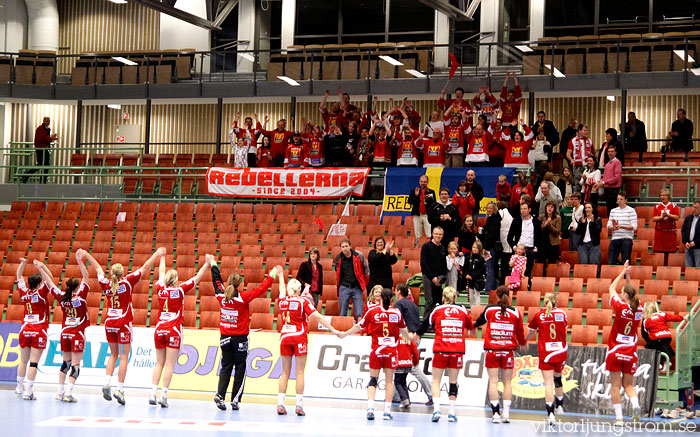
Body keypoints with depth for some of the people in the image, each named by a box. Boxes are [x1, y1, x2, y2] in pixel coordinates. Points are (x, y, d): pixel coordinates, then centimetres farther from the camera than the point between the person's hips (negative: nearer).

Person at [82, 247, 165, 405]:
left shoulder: (106, 284, 1)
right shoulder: (127, 282, -7)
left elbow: (98, 268, 17)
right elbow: (144, 268, -2)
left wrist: (86, 255, 29)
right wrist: (157, 255, 6)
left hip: (109, 323, 4)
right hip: (123, 323, -4)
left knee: (113, 355, 15)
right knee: (123, 357, -1)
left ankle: (106, 384, -2)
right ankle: (119, 389, -7)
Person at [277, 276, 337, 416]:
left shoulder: (282, 300, 6)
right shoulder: (303, 301, -6)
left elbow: (282, 290, 28)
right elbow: (317, 316, -12)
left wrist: (281, 276, 47)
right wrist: (332, 329, -11)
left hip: (285, 337, 4)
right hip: (299, 337, -4)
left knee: (285, 372, 8)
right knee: (300, 372, -2)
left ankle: (280, 404, 3)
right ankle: (299, 405, -6)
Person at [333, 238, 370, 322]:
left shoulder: (359, 256, -5)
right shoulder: (338, 259, 1)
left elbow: (366, 269, 9)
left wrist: (364, 284, 11)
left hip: (357, 287, -1)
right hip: (344, 288, 1)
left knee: (359, 315, -6)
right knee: (342, 313, 3)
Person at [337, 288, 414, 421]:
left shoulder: (372, 311, -3)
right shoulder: (397, 312, 0)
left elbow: (358, 327, 5)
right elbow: (403, 330, 14)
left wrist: (343, 334, 20)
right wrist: (410, 338, 35)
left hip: (376, 350, 0)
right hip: (392, 349, 1)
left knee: (373, 379, 5)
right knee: (389, 381, 7)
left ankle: (370, 406, -12)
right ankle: (387, 411, 4)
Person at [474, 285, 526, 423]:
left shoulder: (489, 309, 1)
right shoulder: (515, 312, 1)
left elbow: (479, 321, 18)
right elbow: (520, 333, 10)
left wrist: (474, 325, 42)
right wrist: (523, 343, 31)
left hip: (492, 350, 0)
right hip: (508, 350, 1)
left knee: (493, 382, 0)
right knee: (507, 382, 7)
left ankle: (495, 413, -6)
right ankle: (506, 413, 3)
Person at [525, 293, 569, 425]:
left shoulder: (539, 315, -1)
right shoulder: (562, 313, 2)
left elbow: (531, 333, 12)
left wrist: (524, 341, 33)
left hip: (545, 353, -2)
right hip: (560, 351, 2)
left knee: (549, 383, -6)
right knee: (558, 378, 25)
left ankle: (550, 413, -14)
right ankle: (560, 406, 35)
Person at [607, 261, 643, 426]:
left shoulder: (620, 306, -11)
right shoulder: (638, 309, 0)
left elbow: (612, 288, 5)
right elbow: (631, 292, 21)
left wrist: (623, 273, 14)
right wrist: (627, 276, 20)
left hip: (615, 350, -4)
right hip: (631, 352, 4)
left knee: (615, 386, 1)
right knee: (628, 384, 13)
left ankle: (619, 417, -3)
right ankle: (635, 404, -14)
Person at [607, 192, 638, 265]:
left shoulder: (631, 211, 0)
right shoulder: (613, 211, 15)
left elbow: (634, 227, -9)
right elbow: (608, 227, 12)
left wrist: (621, 226, -20)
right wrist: (613, 228, -11)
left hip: (626, 239, -5)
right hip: (615, 239, 5)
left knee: (625, 263, -7)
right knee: (610, 262, -1)